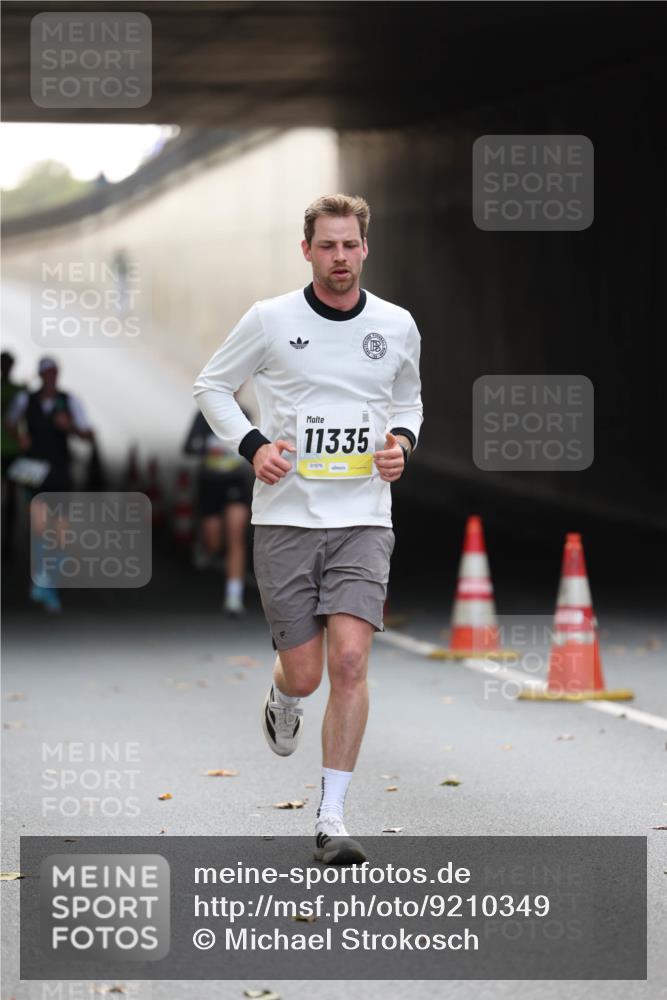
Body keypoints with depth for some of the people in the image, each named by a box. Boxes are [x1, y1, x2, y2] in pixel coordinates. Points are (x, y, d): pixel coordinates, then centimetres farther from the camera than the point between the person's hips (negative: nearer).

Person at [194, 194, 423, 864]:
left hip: (363, 518, 1)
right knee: (304, 674, 0)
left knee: (349, 660, -15)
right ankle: (281, 700, 41)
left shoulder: (397, 326, 5)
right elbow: (212, 386, 10)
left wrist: (402, 441, 2)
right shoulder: (269, 320, -2)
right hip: (286, 514, -1)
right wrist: (252, 445, -6)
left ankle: (332, 818, -7)